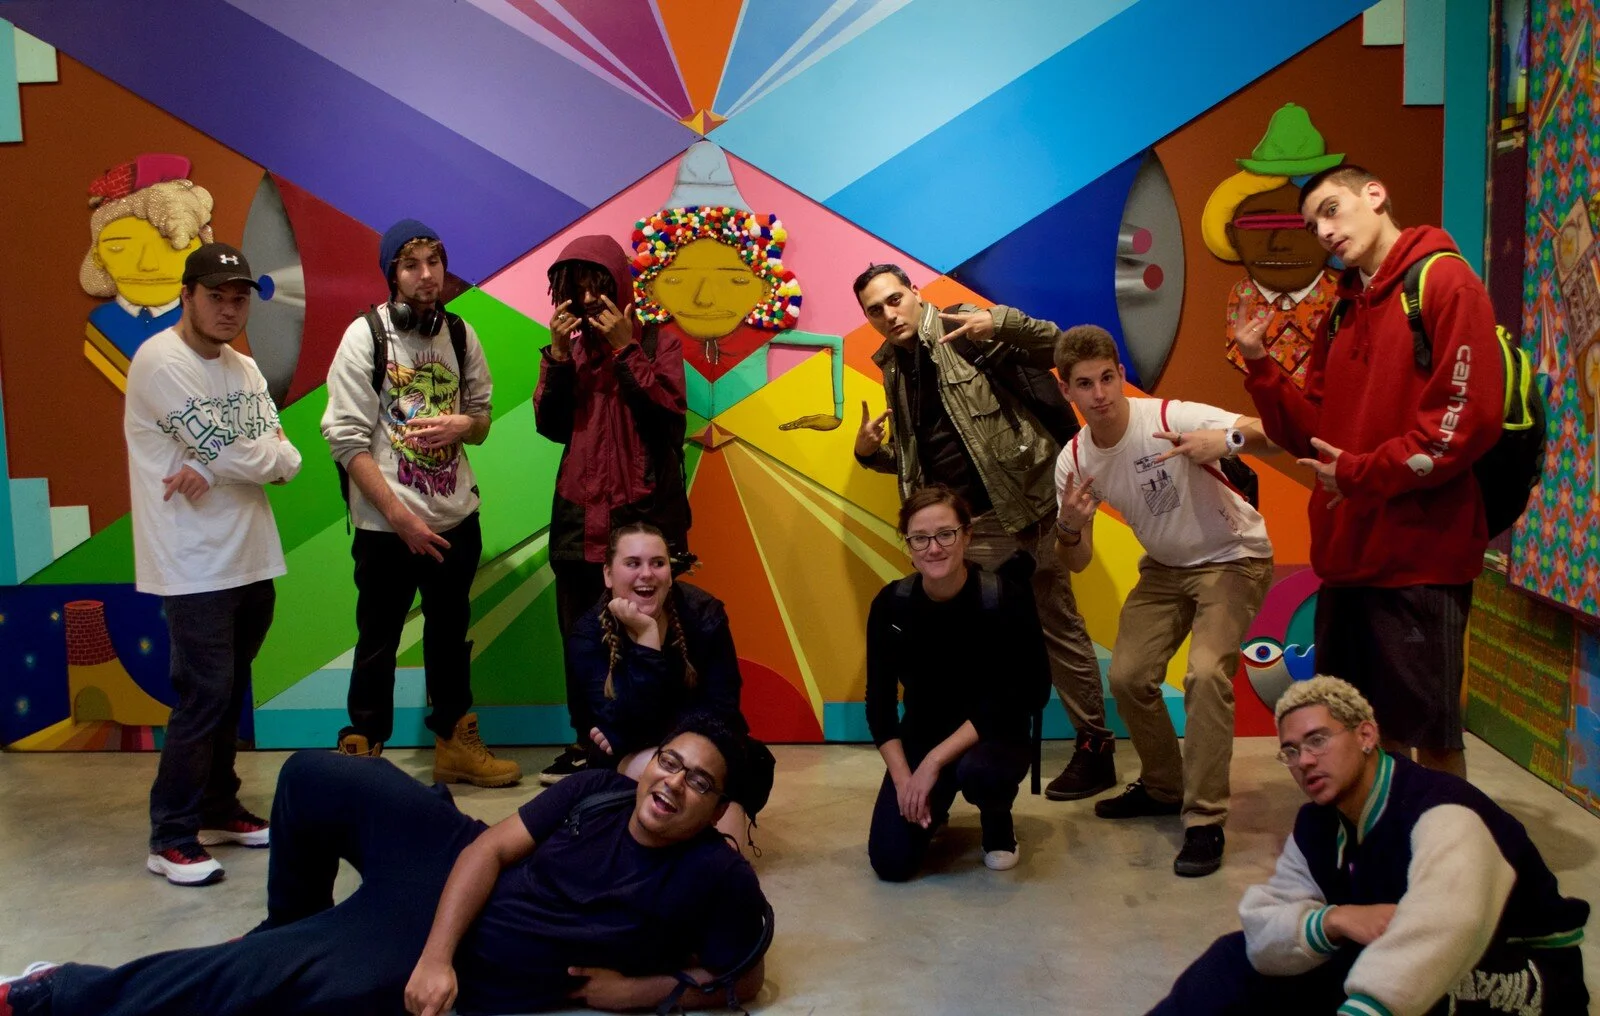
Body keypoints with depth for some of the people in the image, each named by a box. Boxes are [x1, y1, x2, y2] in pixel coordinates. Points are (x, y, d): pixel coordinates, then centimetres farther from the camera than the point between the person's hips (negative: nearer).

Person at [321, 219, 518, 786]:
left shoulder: (460, 334, 5)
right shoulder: (366, 335, -8)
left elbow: (482, 416, 15)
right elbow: (346, 438, -12)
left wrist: (463, 424, -11)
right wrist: (400, 517, -15)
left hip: (456, 518, 5)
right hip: (386, 525, -4)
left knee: (451, 633, 16)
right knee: (378, 642, 5)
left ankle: (456, 745, 30)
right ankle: (360, 752, 19)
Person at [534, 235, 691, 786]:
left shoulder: (657, 342, 3)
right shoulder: (572, 345, 12)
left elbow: (669, 412, -12)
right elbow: (550, 425, 3)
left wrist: (625, 348, -13)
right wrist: (557, 354, -6)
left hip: (642, 512, -4)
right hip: (579, 513, 4)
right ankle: (587, 741, 16)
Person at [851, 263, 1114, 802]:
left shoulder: (961, 326, -5)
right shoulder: (893, 367, 12)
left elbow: (1055, 347, -11)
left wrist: (1000, 321, -27)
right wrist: (870, 452, 2)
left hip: (1026, 498, -6)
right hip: (970, 519, 6)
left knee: (1058, 622, 0)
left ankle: (1095, 746, 10)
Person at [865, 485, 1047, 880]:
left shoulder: (1006, 598, -21)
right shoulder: (891, 605, -12)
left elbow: (1010, 700, -20)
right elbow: (879, 701, -5)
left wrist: (935, 761, -23)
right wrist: (903, 777, -16)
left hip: (994, 734, -2)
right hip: (922, 736, 3)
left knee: (978, 771, -38)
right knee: (891, 861, -13)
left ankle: (998, 822, 0)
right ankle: (933, 808, 24)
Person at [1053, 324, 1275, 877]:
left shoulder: (1171, 420, -26)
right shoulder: (1073, 461, -9)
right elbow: (1077, 563, -5)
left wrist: (1228, 438, -55)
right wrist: (1069, 525, -27)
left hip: (1233, 558, -6)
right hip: (1164, 567, 6)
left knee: (1206, 674, -23)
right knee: (1128, 676, 0)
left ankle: (1205, 821, -12)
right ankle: (1163, 786, 25)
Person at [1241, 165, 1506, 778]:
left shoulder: (1445, 281, -7)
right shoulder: (1345, 311, 16)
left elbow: (1468, 420, -17)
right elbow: (1314, 434, 13)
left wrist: (1363, 474, -14)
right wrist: (1260, 369, 0)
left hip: (1419, 552, -8)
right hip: (1348, 553, 8)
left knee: (1429, 732, 3)